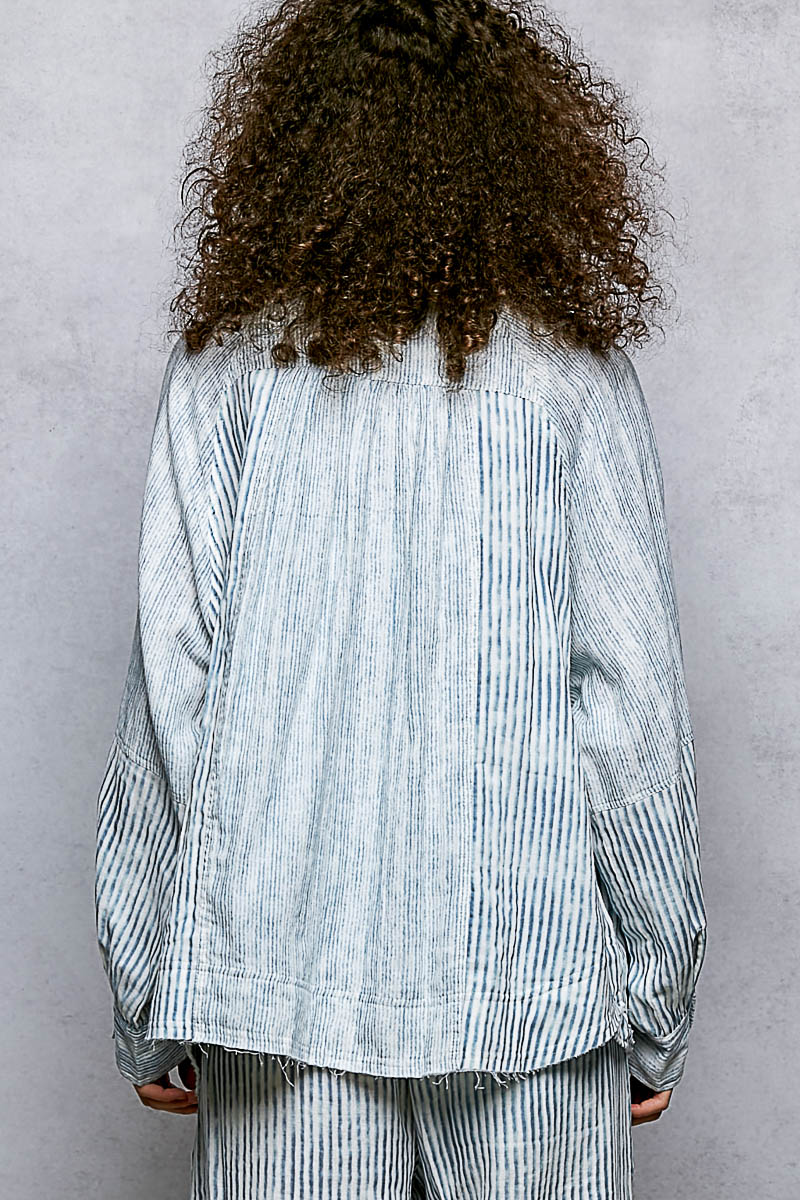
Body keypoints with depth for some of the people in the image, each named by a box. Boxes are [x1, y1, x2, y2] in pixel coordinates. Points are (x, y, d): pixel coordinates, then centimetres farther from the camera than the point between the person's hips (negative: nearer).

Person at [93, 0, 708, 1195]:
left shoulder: (227, 366, 0)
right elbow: (632, 698, -4)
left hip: (280, 960, 1)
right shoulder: (573, 369, -2)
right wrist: (659, 1006, 6)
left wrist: (148, 1004, 8)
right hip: (533, 965, 0)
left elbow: (170, 682, -2)